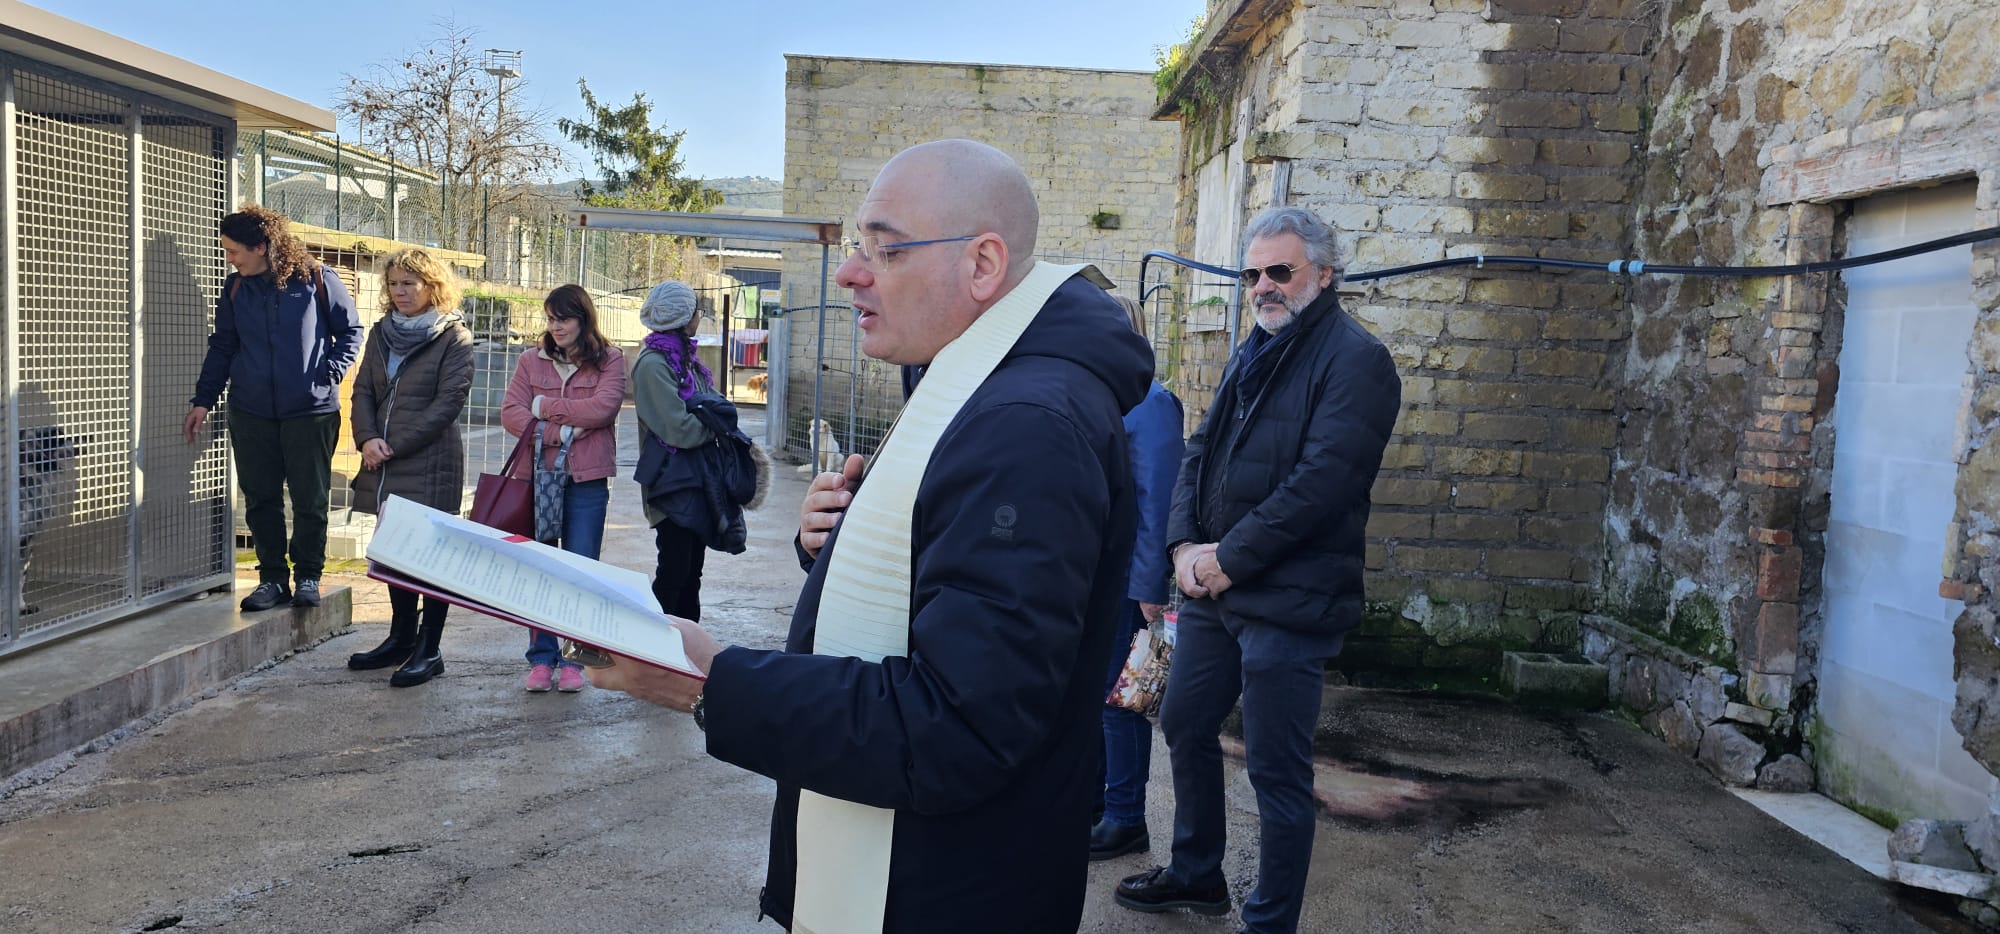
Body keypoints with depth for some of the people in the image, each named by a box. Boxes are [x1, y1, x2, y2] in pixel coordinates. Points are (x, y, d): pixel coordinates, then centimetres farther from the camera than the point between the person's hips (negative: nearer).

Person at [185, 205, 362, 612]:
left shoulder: (316, 279, -3)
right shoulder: (235, 288, 8)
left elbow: (351, 330, 5)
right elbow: (222, 346, 14)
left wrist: (330, 372, -7)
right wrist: (203, 400, 9)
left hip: (310, 410, -4)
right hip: (250, 412, 4)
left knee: (310, 499, 1)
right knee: (260, 500, 6)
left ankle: (307, 577, 15)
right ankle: (273, 578, 17)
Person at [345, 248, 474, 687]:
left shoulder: (454, 337, -5)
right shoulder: (382, 333, 13)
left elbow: (449, 401, -12)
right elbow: (363, 391, 12)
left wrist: (395, 446, -14)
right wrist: (367, 438, -7)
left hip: (430, 464, -7)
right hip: (384, 466, 7)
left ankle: (428, 651, 5)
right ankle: (402, 638, 28)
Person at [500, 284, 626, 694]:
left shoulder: (609, 361, 4)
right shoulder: (531, 360, 10)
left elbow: (602, 408, -12)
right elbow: (511, 412, 0)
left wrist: (545, 407, -5)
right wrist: (562, 432, -12)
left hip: (587, 480, -2)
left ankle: (573, 660, 11)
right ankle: (541, 658, 12)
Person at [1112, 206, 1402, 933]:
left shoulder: (1353, 359, -11)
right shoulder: (1253, 355, 16)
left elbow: (1321, 481, -21)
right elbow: (1201, 453, 13)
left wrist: (1229, 558, -17)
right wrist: (1185, 545, -4)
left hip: (1289, 604, -9)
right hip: (1215, 590, 9)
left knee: (1276, 771, -1)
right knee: (1185, 727, 19)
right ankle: (1196, 874, 39)